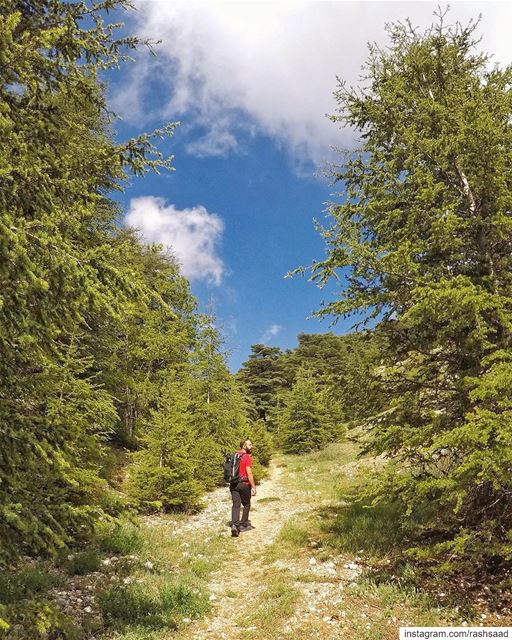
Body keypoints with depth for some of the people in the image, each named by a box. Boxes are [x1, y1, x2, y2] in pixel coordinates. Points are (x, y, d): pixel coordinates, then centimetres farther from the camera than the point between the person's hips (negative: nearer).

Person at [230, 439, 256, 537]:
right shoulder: (247, 457, -12)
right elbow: (249, 473, -18)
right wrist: (253, 487, -15)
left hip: (233, 484, 5)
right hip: (244, 484, -5)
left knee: (236, 505, 4)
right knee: (246, 505, 14)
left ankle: (234, 525, -11)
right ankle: (243, 525, 20)